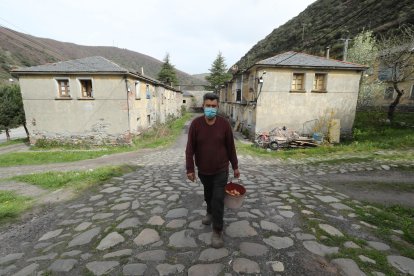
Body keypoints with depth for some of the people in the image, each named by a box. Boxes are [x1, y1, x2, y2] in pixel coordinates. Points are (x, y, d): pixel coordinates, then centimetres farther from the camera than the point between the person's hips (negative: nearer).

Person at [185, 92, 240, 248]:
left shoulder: (224, 124, -10)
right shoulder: (196, 124, -11)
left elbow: (230, 147, -2)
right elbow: (190, 148, -9)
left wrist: (235, 166, 3)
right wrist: (190, 169, -11)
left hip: (221, 170, -1)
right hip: (203, 170, 2)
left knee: (218, 199, -1)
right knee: (208, 194, 24)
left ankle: (217, 231, 18)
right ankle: (210, 212, 53)